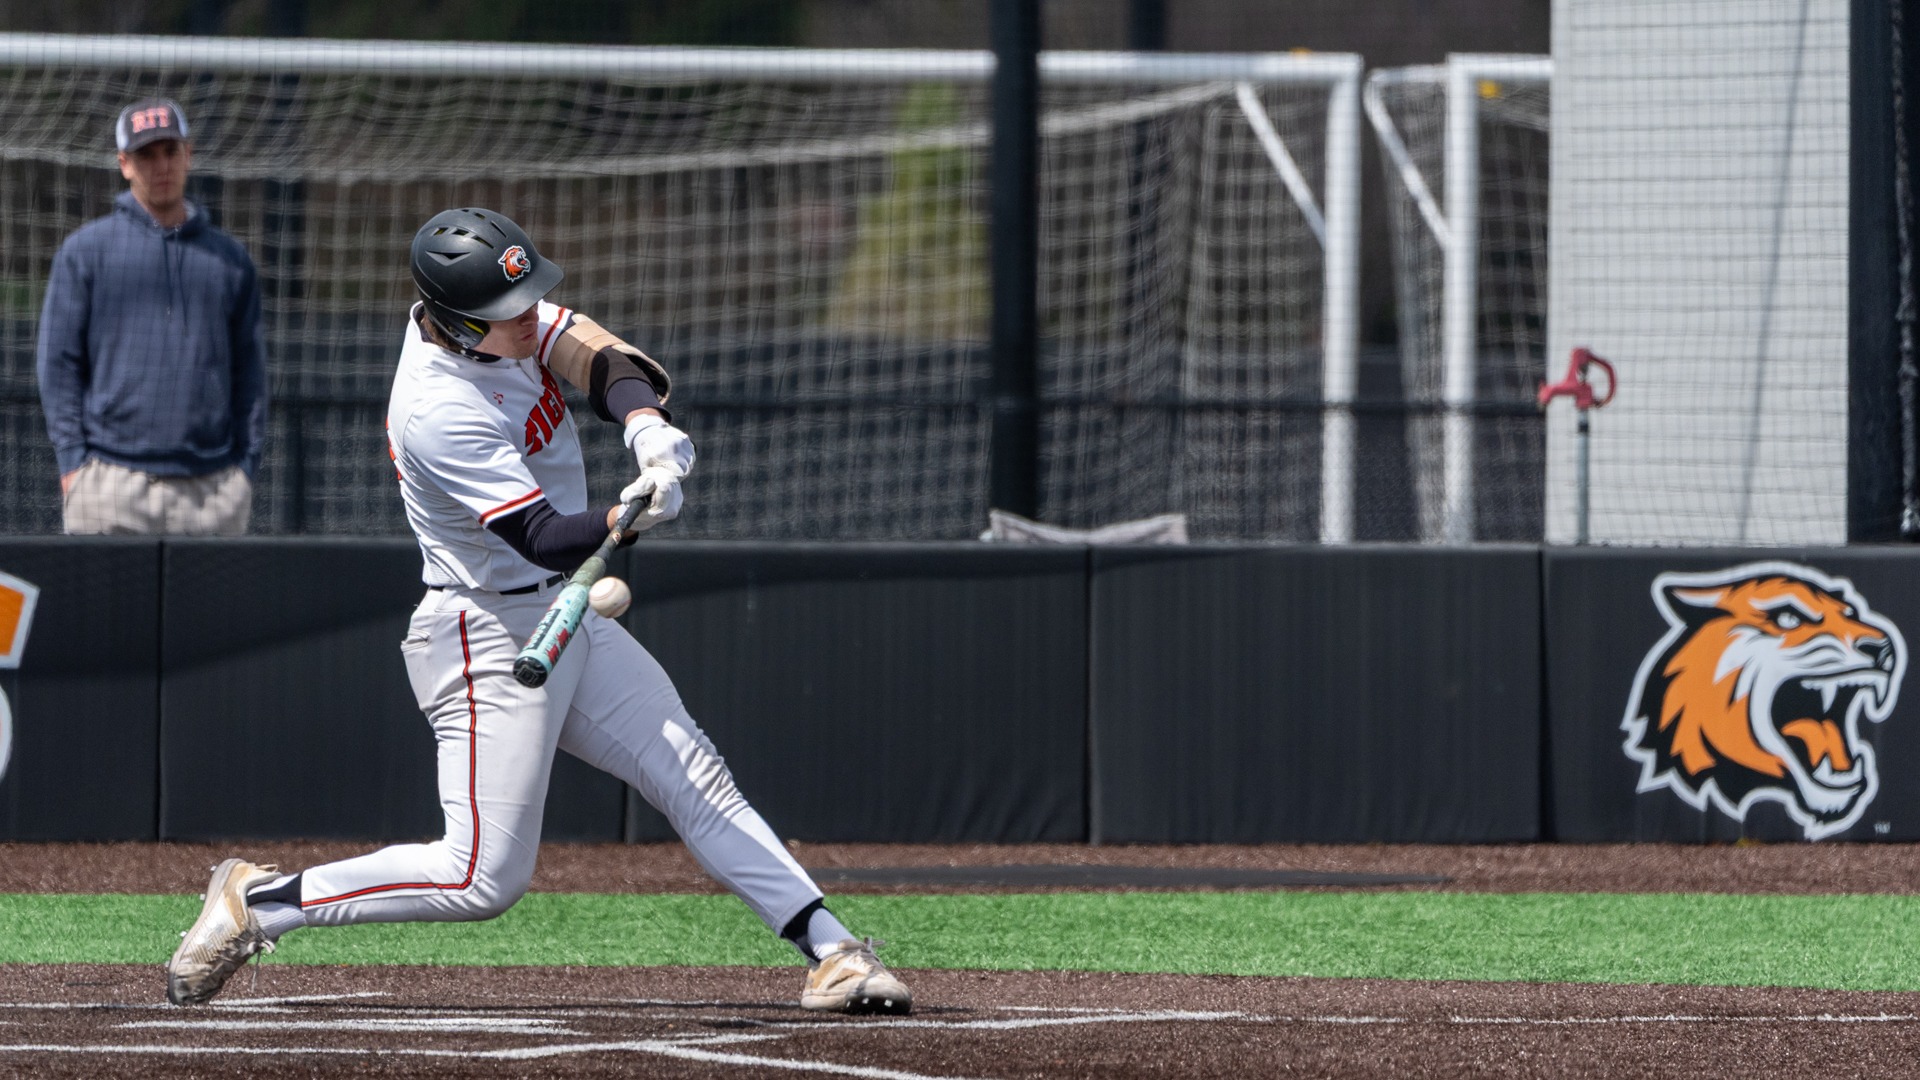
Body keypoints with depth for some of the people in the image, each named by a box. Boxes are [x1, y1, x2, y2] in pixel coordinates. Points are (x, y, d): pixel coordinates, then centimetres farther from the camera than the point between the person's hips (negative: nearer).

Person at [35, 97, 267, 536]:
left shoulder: (230, 258, 15)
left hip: (212, 486, 2)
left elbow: (249, 369, 15)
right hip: (111, 480, -2)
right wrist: (72, 459, -5)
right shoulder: (86, 249, 7)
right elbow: (58, 363, 4)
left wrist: (246, 465, 5)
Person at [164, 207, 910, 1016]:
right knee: (484, 879, -10)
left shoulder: (502, 324, -3)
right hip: (491, 639, -9)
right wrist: (628, 517, -49)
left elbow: (600, 359, -8)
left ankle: (830, 954, 5)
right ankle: (257, 902, 1)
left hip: (571, 617, 9)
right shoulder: (438, 414, -28)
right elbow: (545, 539, -30)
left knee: (697, 781, 4)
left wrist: (647, 424, -30)